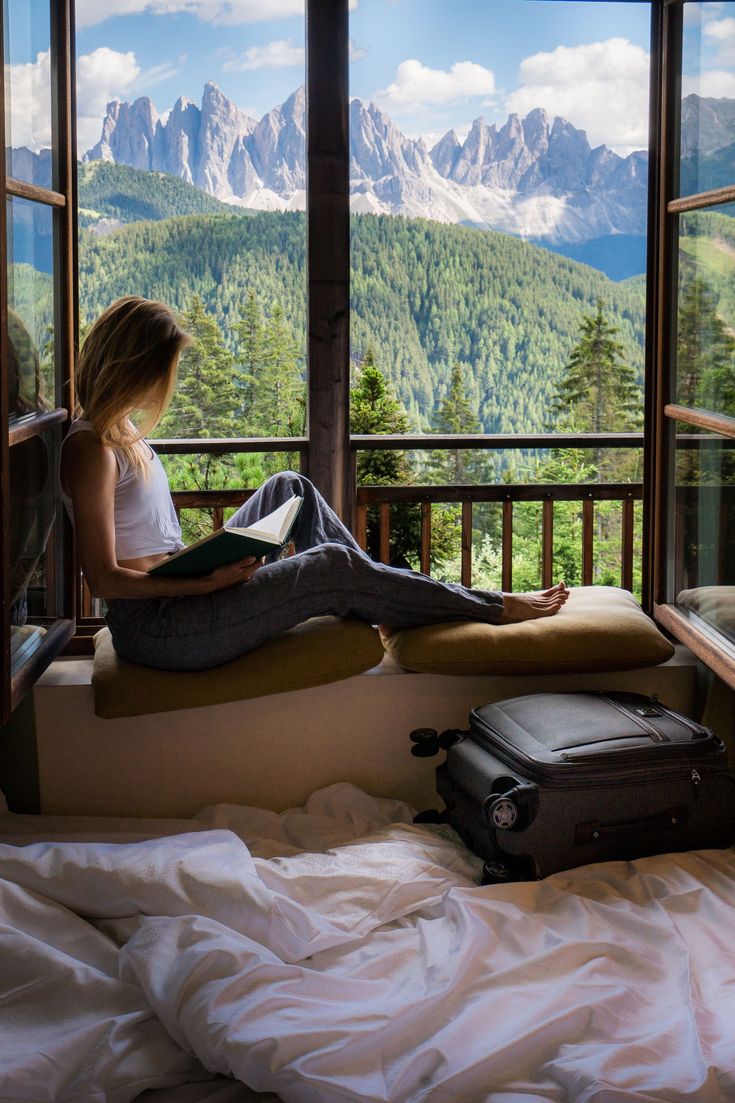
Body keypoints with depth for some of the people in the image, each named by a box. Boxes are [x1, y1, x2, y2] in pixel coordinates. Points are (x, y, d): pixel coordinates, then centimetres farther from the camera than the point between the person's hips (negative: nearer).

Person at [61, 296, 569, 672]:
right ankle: (494, 609, -2)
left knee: (289, 489, 11)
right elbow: (103, 577, -22)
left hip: (175, 594, 10)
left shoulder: (121, 430, 11)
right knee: (331, 565, -15)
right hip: (154, 628, -10)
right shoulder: (90, 448, -18)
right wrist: (207, 582, -26)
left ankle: (381, 604, 10)